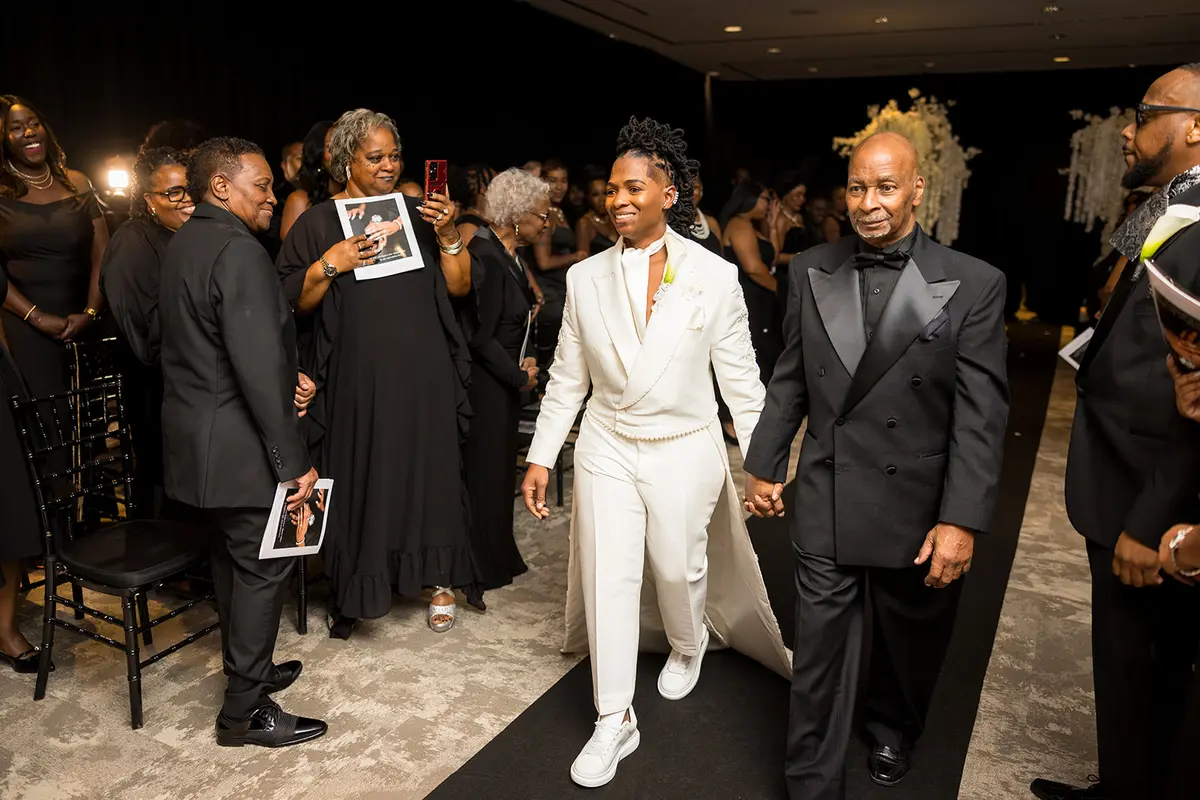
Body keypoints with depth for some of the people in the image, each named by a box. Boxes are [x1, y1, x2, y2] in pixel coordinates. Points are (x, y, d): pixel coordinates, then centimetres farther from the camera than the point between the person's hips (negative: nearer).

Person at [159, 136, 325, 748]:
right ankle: (245, 712, 13)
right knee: (262, 567, 2)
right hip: (238, 443, -10)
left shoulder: (182, 244, 11)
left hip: (194, 434, 10)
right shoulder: (238, 251, -20)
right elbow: (260, 367, -25)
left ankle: (248, 669, 37)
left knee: (232, 555, 20)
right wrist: (294, 461, -21)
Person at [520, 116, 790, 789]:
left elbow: (740, 376, -4)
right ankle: (614, 723, 19)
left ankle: (688, 646, 49)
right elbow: (567, 378, 4)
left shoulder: (715, 277, -9)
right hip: (607, 449, 2)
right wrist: (541, 457, 3)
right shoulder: (586, 279, -2)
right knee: (608, 578, 4)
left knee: (678, 568, 13)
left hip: (684, 452, -1)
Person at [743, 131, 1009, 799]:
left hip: (917, 508, -1)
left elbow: (981, 414, -10)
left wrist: (962, 519, -14)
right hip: (826, 504, 1)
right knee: (821, 655, 7)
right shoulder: (812, 271, 1)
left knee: (909, 643, 21)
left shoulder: (973, 284, -8)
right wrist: (765, 464, 9)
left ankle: (893, 730, 51)